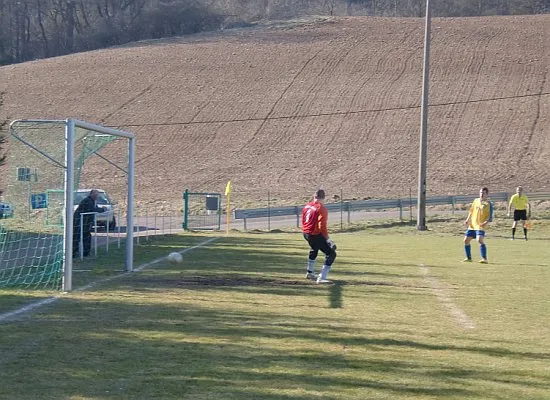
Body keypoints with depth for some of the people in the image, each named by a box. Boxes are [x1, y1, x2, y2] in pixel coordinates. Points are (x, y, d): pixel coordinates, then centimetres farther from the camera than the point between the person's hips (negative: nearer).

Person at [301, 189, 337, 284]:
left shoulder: (307, 206, 7)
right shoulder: (322, 209, -16)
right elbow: (322, 226, -22)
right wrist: (327, 238, -12)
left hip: (306, 233, 8)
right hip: (315, 235, -8)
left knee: (314, 249, 37)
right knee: (331, 254, -3)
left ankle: (310, 273, 51)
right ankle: (321, 278, -11)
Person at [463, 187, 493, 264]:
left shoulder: (488, 204, -4)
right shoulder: (476, 201, 12)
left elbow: (490, 217, -7)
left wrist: (486, 222, -25)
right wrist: (468, 220, 8)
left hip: (480, 226, -6)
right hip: (472, 225, 6)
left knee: (480, 240, -26)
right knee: (466, 240, 7)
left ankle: (484, 259, -22)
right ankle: (468, 258, 23)